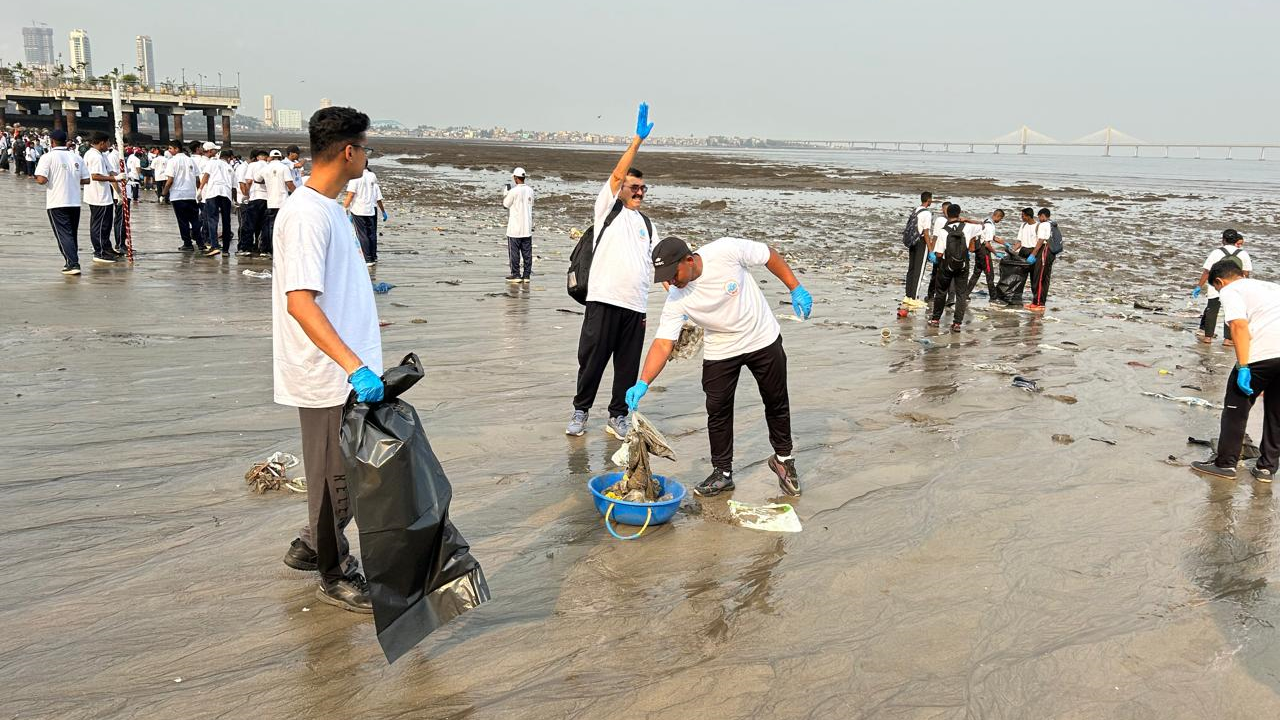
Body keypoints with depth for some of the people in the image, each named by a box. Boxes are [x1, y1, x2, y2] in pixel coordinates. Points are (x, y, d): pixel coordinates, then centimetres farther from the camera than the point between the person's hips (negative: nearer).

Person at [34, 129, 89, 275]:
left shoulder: (48, 157, -9)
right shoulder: (77, 157, 5)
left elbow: (41, 180, -17)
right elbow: (86, 180, 6)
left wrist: (37, 180, 5)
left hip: (56, 203, -5)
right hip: (75, 202, 5)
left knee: (63, 234, -3)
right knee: (72, 233, 16)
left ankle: (73, 264, -12)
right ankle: (72, 262, 24)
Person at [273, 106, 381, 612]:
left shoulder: (328, 208, 11)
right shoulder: (307, 215, -20)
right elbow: (300, 302, -30)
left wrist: (359, 281, 47)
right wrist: (354, 366, -38)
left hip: (347, 373, 10)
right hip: (330, 376, -10)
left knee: (348, 471, 21)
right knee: (336, 476, 4)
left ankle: (311, 547, 38)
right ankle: (335, 577, 20)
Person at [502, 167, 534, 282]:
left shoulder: (514, 191, -15)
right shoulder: (530, 190, 4)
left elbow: (505, 204, -5)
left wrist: (506, 194, 11)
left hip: (515, 228, -5)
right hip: (527, 228, 5)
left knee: (514, 252, 3)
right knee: (527, 252, 8)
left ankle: (516, 275, 6)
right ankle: (526, 275, 10)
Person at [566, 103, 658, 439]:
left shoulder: (648, 225, 20)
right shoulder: (608, 209, 6)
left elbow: (659, 263, 17)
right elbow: (617, 174, -7)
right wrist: (638, 139, -11)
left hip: (636, 305, 5)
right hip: (604, 299, -4)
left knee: (628, 365, 7)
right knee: (592, 358, 0)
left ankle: (617, 417, 20)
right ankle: (580, 411, 18)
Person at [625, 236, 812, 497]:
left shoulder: (727, 251, -28)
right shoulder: (676, 299, -22)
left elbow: (768, 255, -13)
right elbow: (663, 343, -23)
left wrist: (796, 289, -11)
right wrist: (642, 383, -35)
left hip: (763, 339, -1)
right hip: (719, 352, 1)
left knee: (776, 402, 11)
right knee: (717, 410, -2)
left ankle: (783, 458, 33)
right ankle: (722, 472, 16)